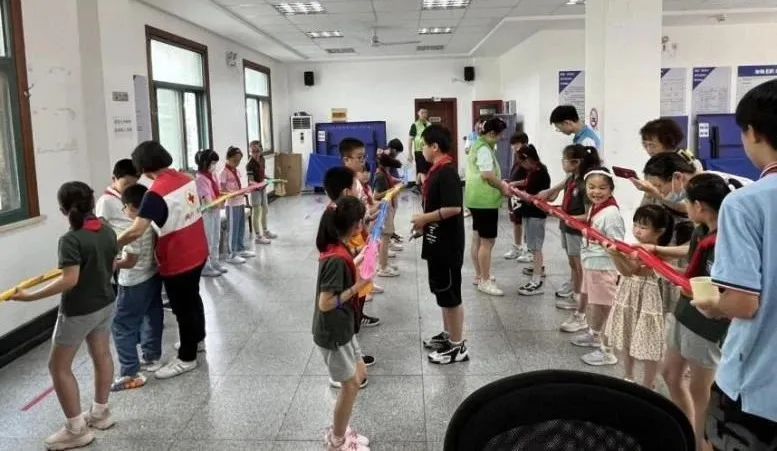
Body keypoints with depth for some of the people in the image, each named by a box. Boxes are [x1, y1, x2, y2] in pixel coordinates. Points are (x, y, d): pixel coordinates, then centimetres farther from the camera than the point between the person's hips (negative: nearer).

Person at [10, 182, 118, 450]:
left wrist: (31, 296, -26)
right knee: (102, 356, 19)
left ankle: (77, 430, 12)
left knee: (59, 367, 7)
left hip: (78, 311, -7)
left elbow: (70, 280, -29)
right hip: (105, 304, 7)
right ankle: (101, 412, 33)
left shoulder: (71, 239, -23)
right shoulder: (108, 231, -2)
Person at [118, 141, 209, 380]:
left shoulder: (156, 194, -25)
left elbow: (136, 231, -32)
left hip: (177, 261, -8)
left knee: (182, 308, 7)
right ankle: (198, 339, 45)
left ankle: (186, 358, 22)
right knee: (193, 298, 26)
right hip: (197, 252, 8)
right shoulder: (186, 178, -1)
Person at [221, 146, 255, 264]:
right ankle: (232, 255, 5)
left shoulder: (236, 171, 11)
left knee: (241, 228, 16)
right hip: (232, 204, -8)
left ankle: (241, 249, 29)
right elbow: (222, 190, -17)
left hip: (241, 202, 8)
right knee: (233, 229, -2)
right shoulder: (224, 173, -13)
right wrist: (232, 194, -29)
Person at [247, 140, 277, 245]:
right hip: (255, 190, -8)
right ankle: (258, 237, 8)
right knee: (256, 212, -1)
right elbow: (251, 181, -23)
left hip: (263, 188, 8)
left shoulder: (262, 159, 1)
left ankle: (265, 231, 39)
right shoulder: (250, 164, -21)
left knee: (265, 209, 21)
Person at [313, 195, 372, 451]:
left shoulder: (337, 248, -1)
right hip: (333, 333, -9)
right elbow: (326, 303, -27)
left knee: (359, 375, 20)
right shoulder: (336, 258, -28)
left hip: (342, 327, 9)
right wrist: (358, 287, -23)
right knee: (350, 385, 6)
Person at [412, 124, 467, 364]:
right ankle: (448, 334, 33)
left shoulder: (447, 172, -20)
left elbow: (453, 208, -28)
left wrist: (425, 218, -17)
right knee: (442, 291, 19)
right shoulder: (438, 170, 10)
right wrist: (424, 223, 9)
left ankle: (458, 346, 11)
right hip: (438, 243, 10)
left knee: (450, 294, 0)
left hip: (447, 245, -10)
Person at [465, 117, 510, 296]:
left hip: (477, 199, 11)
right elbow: (487, 175, -25)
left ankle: (479, 275, 26)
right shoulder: (484, 149, -17)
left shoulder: (478, 145, 16)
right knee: (487, 242, -6)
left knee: (478, 239, 16)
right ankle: (485, 281, 0)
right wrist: (502, 187, -12)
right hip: (485, 200, -11)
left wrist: (500, 183, 14)